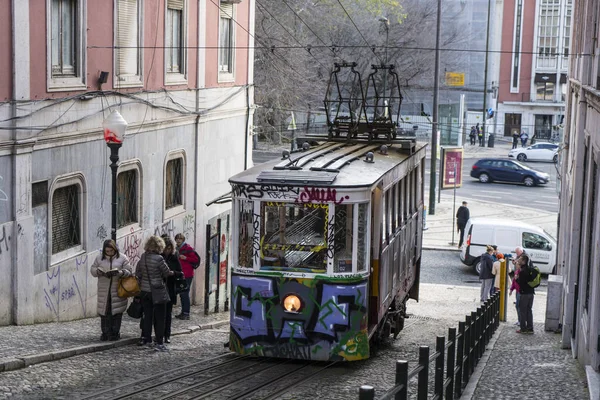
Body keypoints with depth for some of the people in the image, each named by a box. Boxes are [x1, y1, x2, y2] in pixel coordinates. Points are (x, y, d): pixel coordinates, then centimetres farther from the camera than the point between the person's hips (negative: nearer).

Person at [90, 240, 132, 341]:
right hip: (104, 290, 2)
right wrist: (98, 272, -12)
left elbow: (128, 271, 0)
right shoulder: (99, 258, 8)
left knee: (117, 312, 0)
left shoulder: (122, 258, 2)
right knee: (104, 311, 2)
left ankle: (115, 333, 10)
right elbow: (92, 269, 10)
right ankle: (105, 333, 12)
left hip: (118, 290, -2)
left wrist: (120, 273, -20)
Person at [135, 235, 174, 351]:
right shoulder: (158, 259, -17)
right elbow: (167, 273, -8)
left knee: (147, 316, 15)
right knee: (159, 317, 1)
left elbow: (137, 274, 9)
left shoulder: (142, 258, 2)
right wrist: (173, 273, 13)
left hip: (144, 291, 6)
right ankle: (159, 343, -2)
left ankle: (147, 340, 20)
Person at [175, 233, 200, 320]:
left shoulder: (188, 248, -7)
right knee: (181, 294, 11)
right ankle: (183, 312, 17)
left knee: (185, 294, -10)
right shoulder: (178, 249, 16)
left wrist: (186, 258, -17)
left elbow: (196, 260, -10)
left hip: (187, 275, -8)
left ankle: (186, 314, -8)